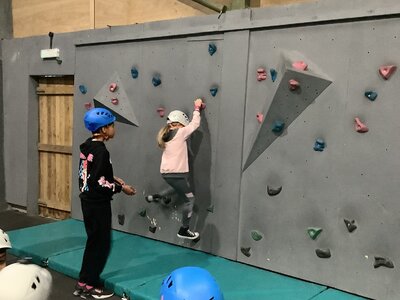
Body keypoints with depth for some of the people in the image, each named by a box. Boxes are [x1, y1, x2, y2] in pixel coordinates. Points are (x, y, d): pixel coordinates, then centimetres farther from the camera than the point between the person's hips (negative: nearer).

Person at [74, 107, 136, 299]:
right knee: (101, 243, 4)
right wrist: (121, 187, -13)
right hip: (98, 203, -10)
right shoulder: (100, 150, -21)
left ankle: (84, 282, 29)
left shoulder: (88, 146, 7)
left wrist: (113, 178, 11)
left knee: (94, 241, 20)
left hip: (88, 200, 10)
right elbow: (99, 182, -24)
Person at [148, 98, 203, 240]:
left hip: (166, 172, 8)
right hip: (177, 173, -8)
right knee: (190, 200, 7)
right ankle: (184, 230, 15)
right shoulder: (179, 133, -12)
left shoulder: (165, 135, 9)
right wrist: (197, 108, 8)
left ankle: (156, 196, 32)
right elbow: (194, 124, -5)